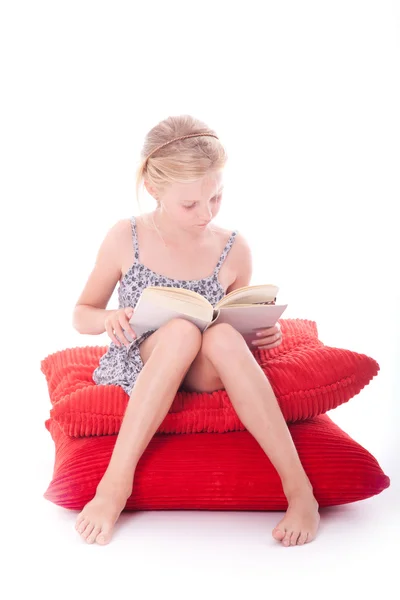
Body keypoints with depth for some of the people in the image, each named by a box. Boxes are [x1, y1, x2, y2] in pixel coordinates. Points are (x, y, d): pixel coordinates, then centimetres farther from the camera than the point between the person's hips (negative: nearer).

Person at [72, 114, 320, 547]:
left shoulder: (234, 251, -4)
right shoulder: (126, 239, -7)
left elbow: (239, 327, 12)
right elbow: (81, 315, 5)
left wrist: (260, 333, -12)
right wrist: (109, 320, -19)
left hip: (200, 378, 1)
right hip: (133, 374, -1)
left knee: (222, 336, -36)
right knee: (182, 330, -36)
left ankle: (299, 489, -33)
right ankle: (116, 482, -34)